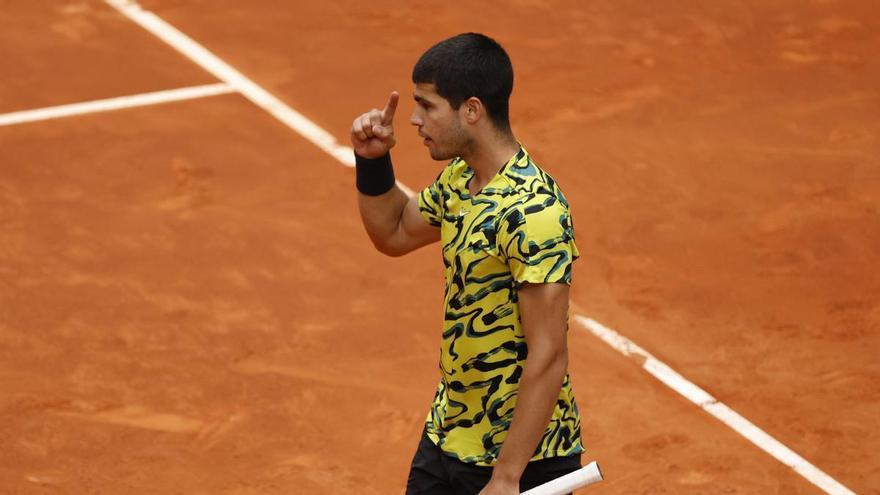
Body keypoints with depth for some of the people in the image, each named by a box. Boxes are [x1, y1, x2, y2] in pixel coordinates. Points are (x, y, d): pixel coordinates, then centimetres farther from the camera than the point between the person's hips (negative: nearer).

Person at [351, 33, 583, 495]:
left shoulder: (533, 211, -25)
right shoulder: (460, 178, 2)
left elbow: (548, 358, -26)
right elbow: (394, 233, 21)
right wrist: (373, 160, 3)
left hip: (519, 457, -8)